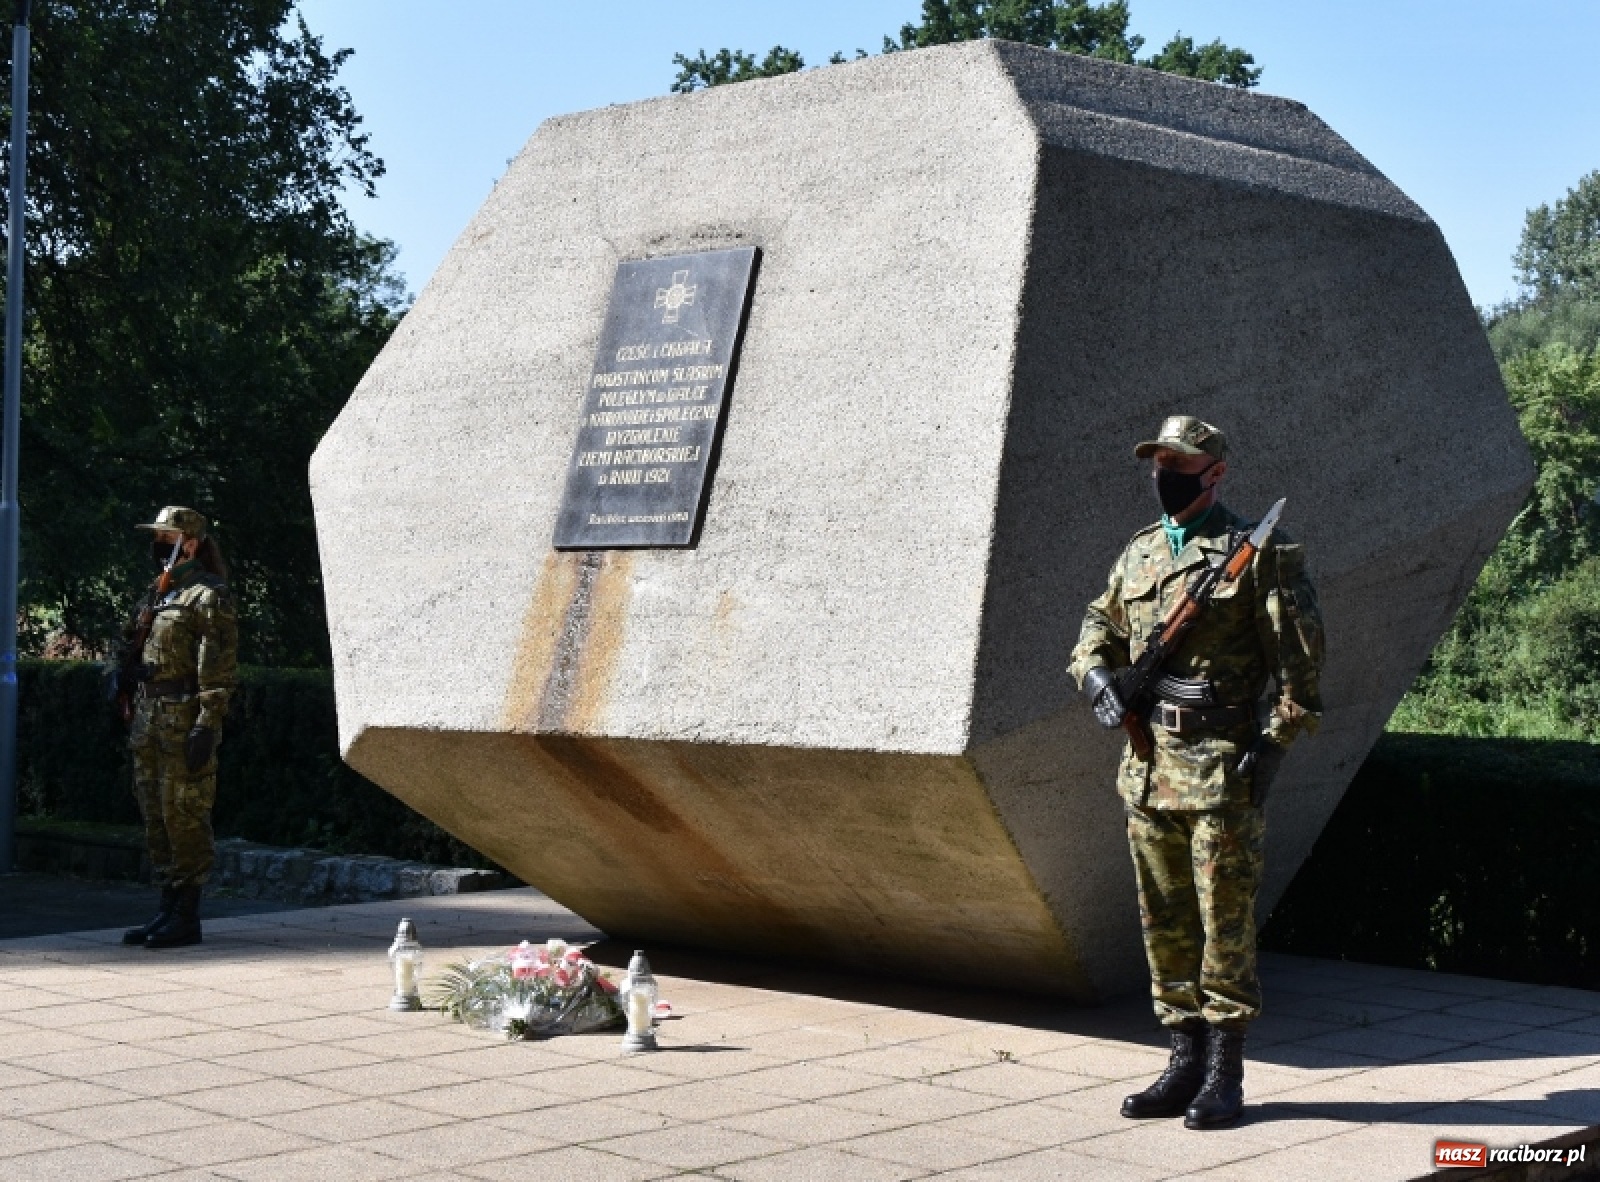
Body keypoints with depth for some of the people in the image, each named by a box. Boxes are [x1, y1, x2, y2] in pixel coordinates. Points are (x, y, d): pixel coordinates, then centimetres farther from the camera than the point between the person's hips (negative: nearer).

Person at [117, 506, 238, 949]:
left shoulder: (208, 597, -8)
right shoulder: (156, 595, 18)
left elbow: (220, 669, -14)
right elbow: (132, 652, 23)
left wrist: (207, 726, -20)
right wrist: (133, 717, 13)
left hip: (184, 723, -9)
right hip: (149, 721, 9)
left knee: (184, 818, -7)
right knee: (156, 817, 11)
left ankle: (187, 917, -2)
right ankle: (168, 908, 18)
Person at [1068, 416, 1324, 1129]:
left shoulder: (1257, 553, -4)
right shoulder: (1138, 554, 14)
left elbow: (1300, 655, -7)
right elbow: (1099, 628, 26)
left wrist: (1275, 743, -13)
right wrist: (1098, 676, 5)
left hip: (1220, 760, -6)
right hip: (1147, 761, 7)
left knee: (1224, 918, -2)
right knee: (1165, 921, 10)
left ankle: (1225, 1072, 5)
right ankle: (1186, 1061, 19)